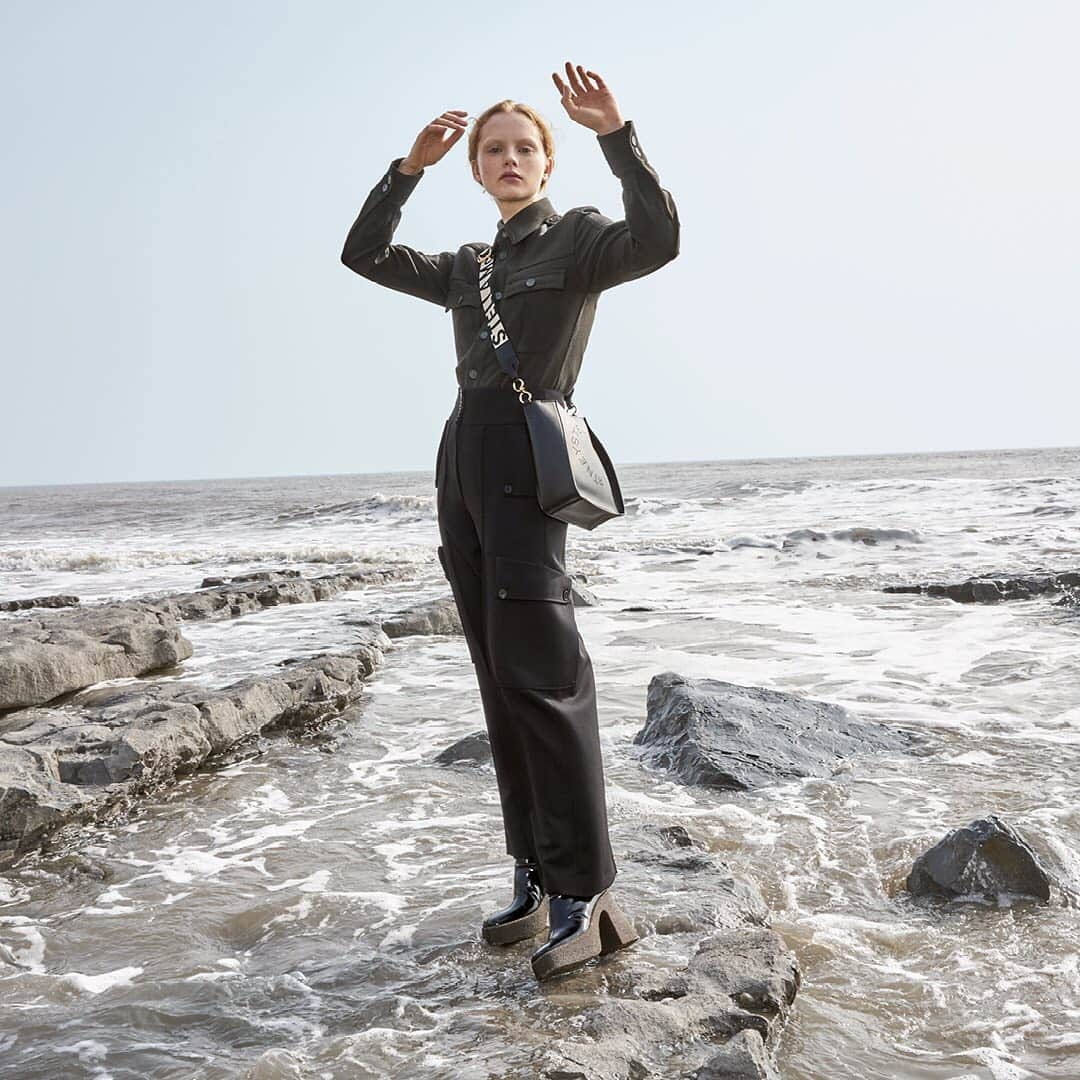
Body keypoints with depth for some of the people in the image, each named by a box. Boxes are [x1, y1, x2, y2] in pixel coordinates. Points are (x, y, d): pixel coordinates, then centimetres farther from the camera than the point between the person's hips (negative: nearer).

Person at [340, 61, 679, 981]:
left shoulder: (578, 238, 4)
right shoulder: (468, 268, 23)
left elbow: (659, 238, -16)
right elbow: (365, 256, 21)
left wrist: (616, 133, -20)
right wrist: (410, 167, 12)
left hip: (527, 462, -7)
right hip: (462, 464, 7)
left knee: (541, 674, -14)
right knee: (501, 680, 4)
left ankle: (586, 891, -9)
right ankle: (536, 874, 10)